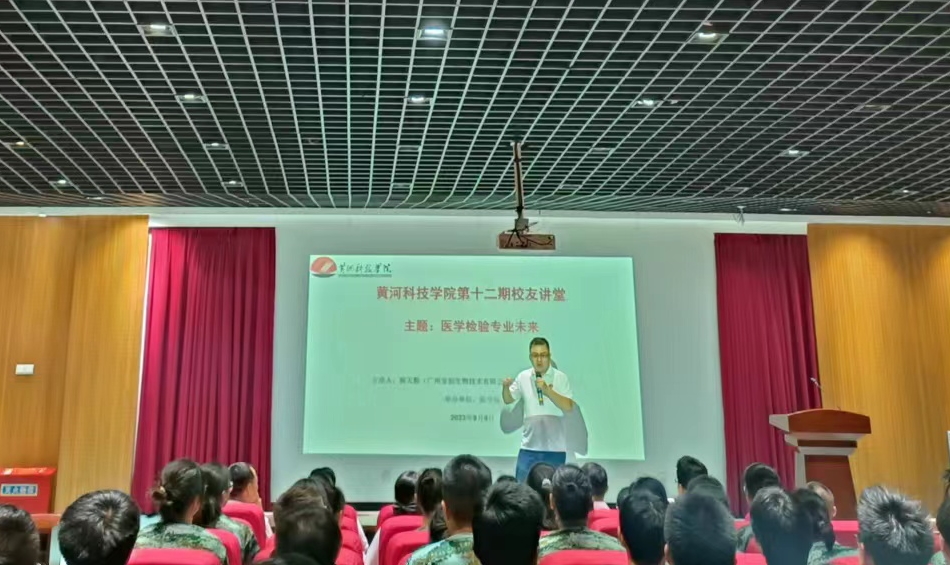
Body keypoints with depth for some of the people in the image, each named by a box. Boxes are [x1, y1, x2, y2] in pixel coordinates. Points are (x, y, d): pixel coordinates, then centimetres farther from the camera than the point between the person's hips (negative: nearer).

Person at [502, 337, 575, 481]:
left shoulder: (561, 378, -6)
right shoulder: (523, 377, 2)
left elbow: (568, 407, -14)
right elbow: (508, 400, 10)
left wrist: (547, 390, -26)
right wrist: (505, 387, -12)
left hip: (555, 448, -2)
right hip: (529, 446, 2)